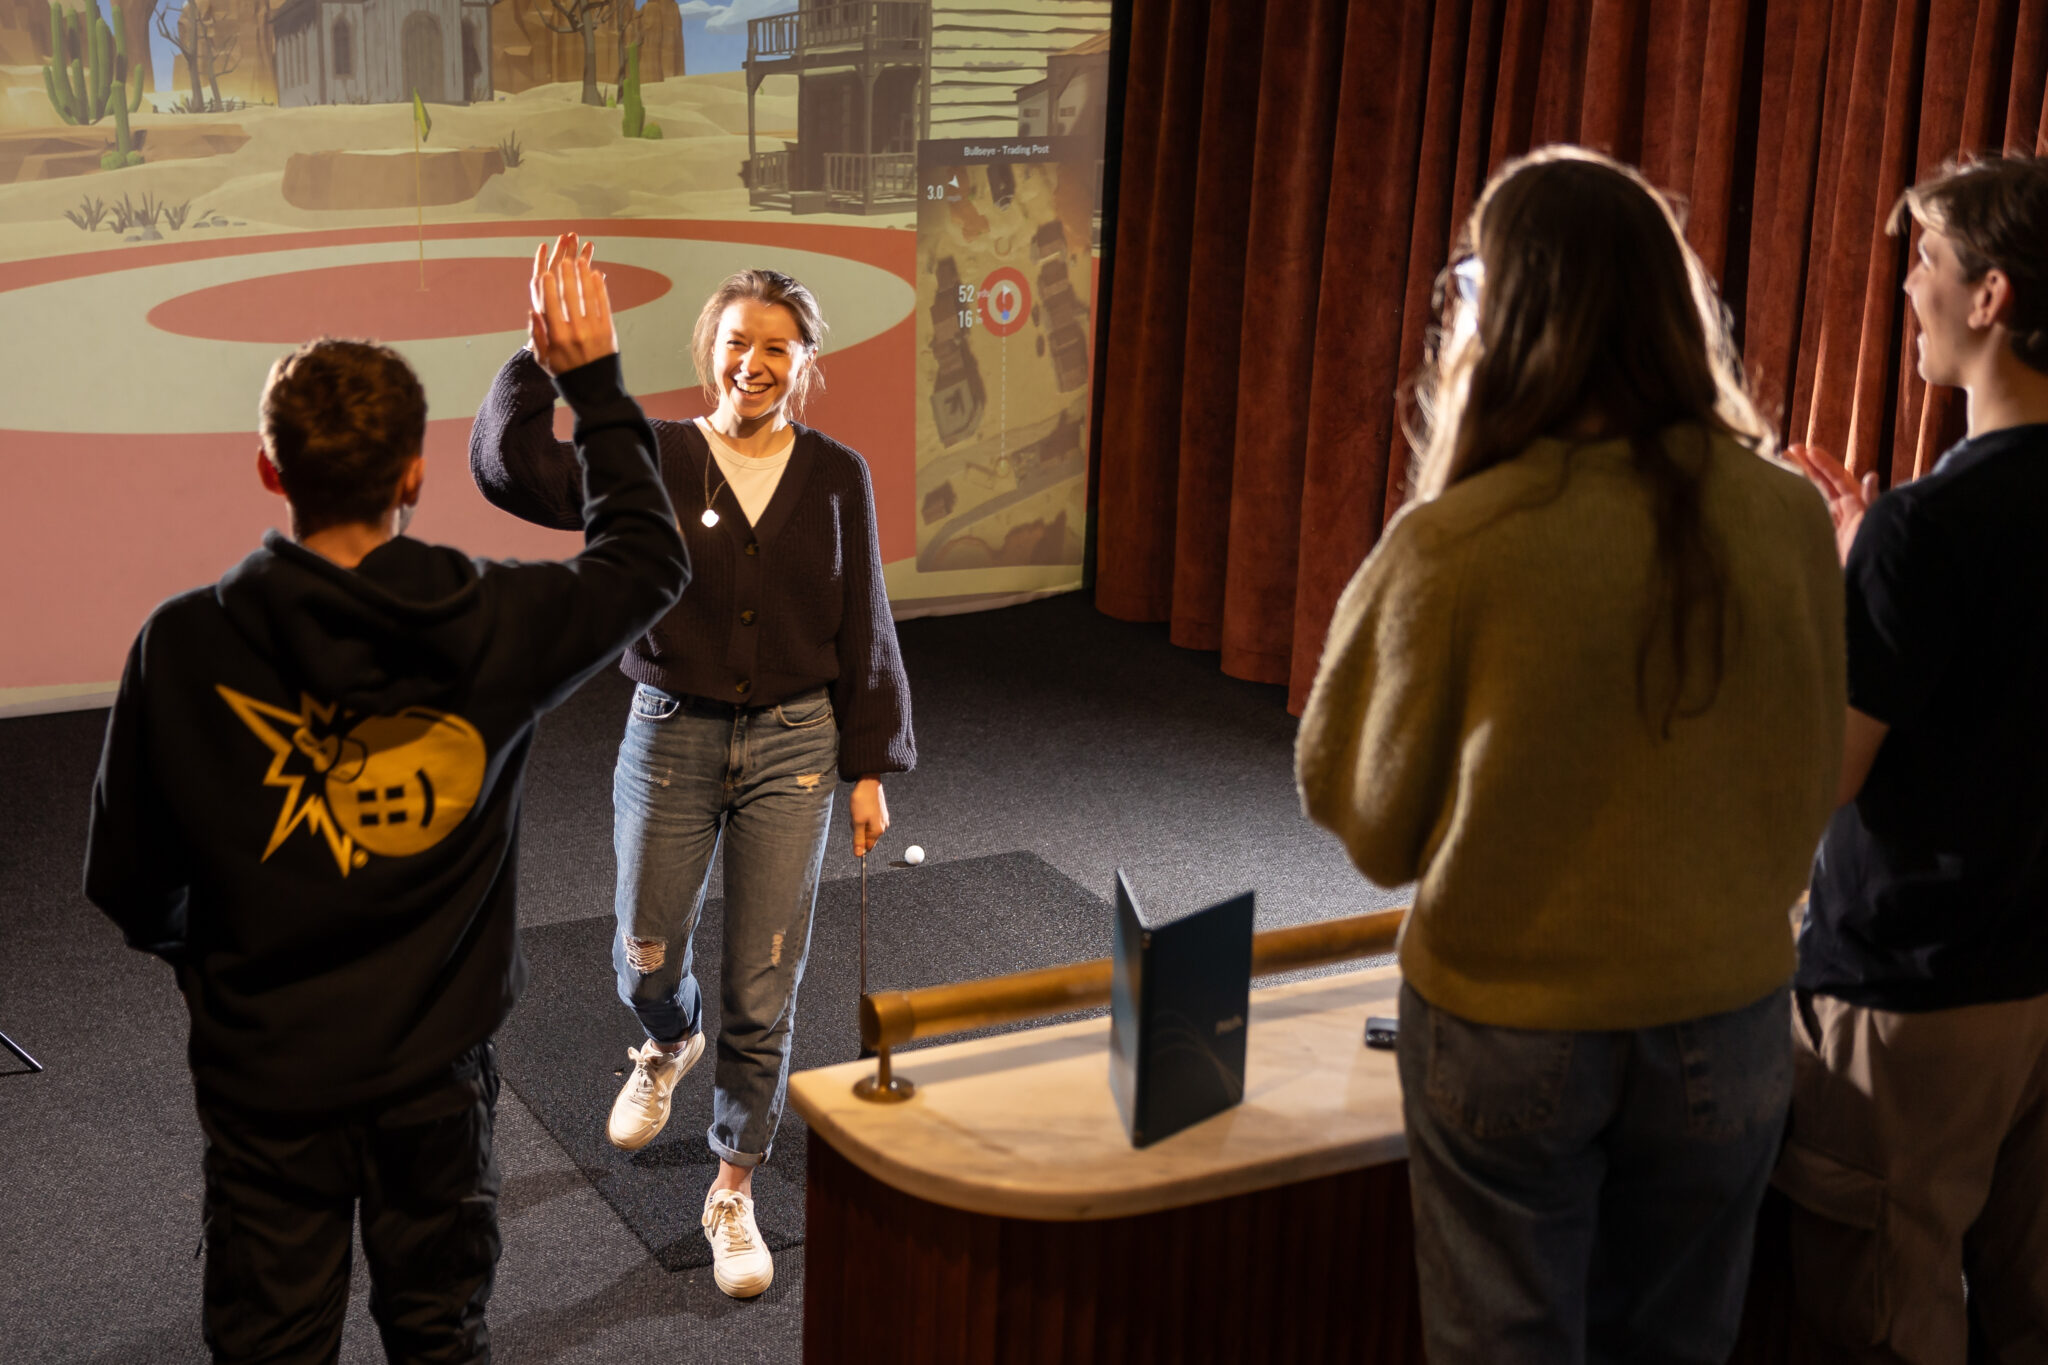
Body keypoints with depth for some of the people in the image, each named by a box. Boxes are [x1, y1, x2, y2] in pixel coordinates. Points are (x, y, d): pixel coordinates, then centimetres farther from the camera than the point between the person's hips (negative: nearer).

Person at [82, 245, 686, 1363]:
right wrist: (594, 382, 11)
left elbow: (127, 888, -6)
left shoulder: (182, 646, -17)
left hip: (263, 1067, 0)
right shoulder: (488, 625, -16)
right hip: (437, 1061, 1)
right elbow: (648, 558, 5)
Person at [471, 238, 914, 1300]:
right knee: (646, 956, 13)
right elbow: (511, 468, -19)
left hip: (793, 744, 0)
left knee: (764, 988, 3)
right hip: (671, 735, 0)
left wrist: (870, 770, 1)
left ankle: (734, 1194, 21)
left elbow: (864, 632, 3)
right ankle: (671, 1045, 51)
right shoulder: (652, 458, -6)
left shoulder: (836, 477, -2)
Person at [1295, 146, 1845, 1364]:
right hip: (1724, 1023, 3)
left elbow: (1367, 818, -6)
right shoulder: (1789, 518, -10)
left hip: (1509, 1026, -3)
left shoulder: (1455, 544, -20)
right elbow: (1811, 787, 3)